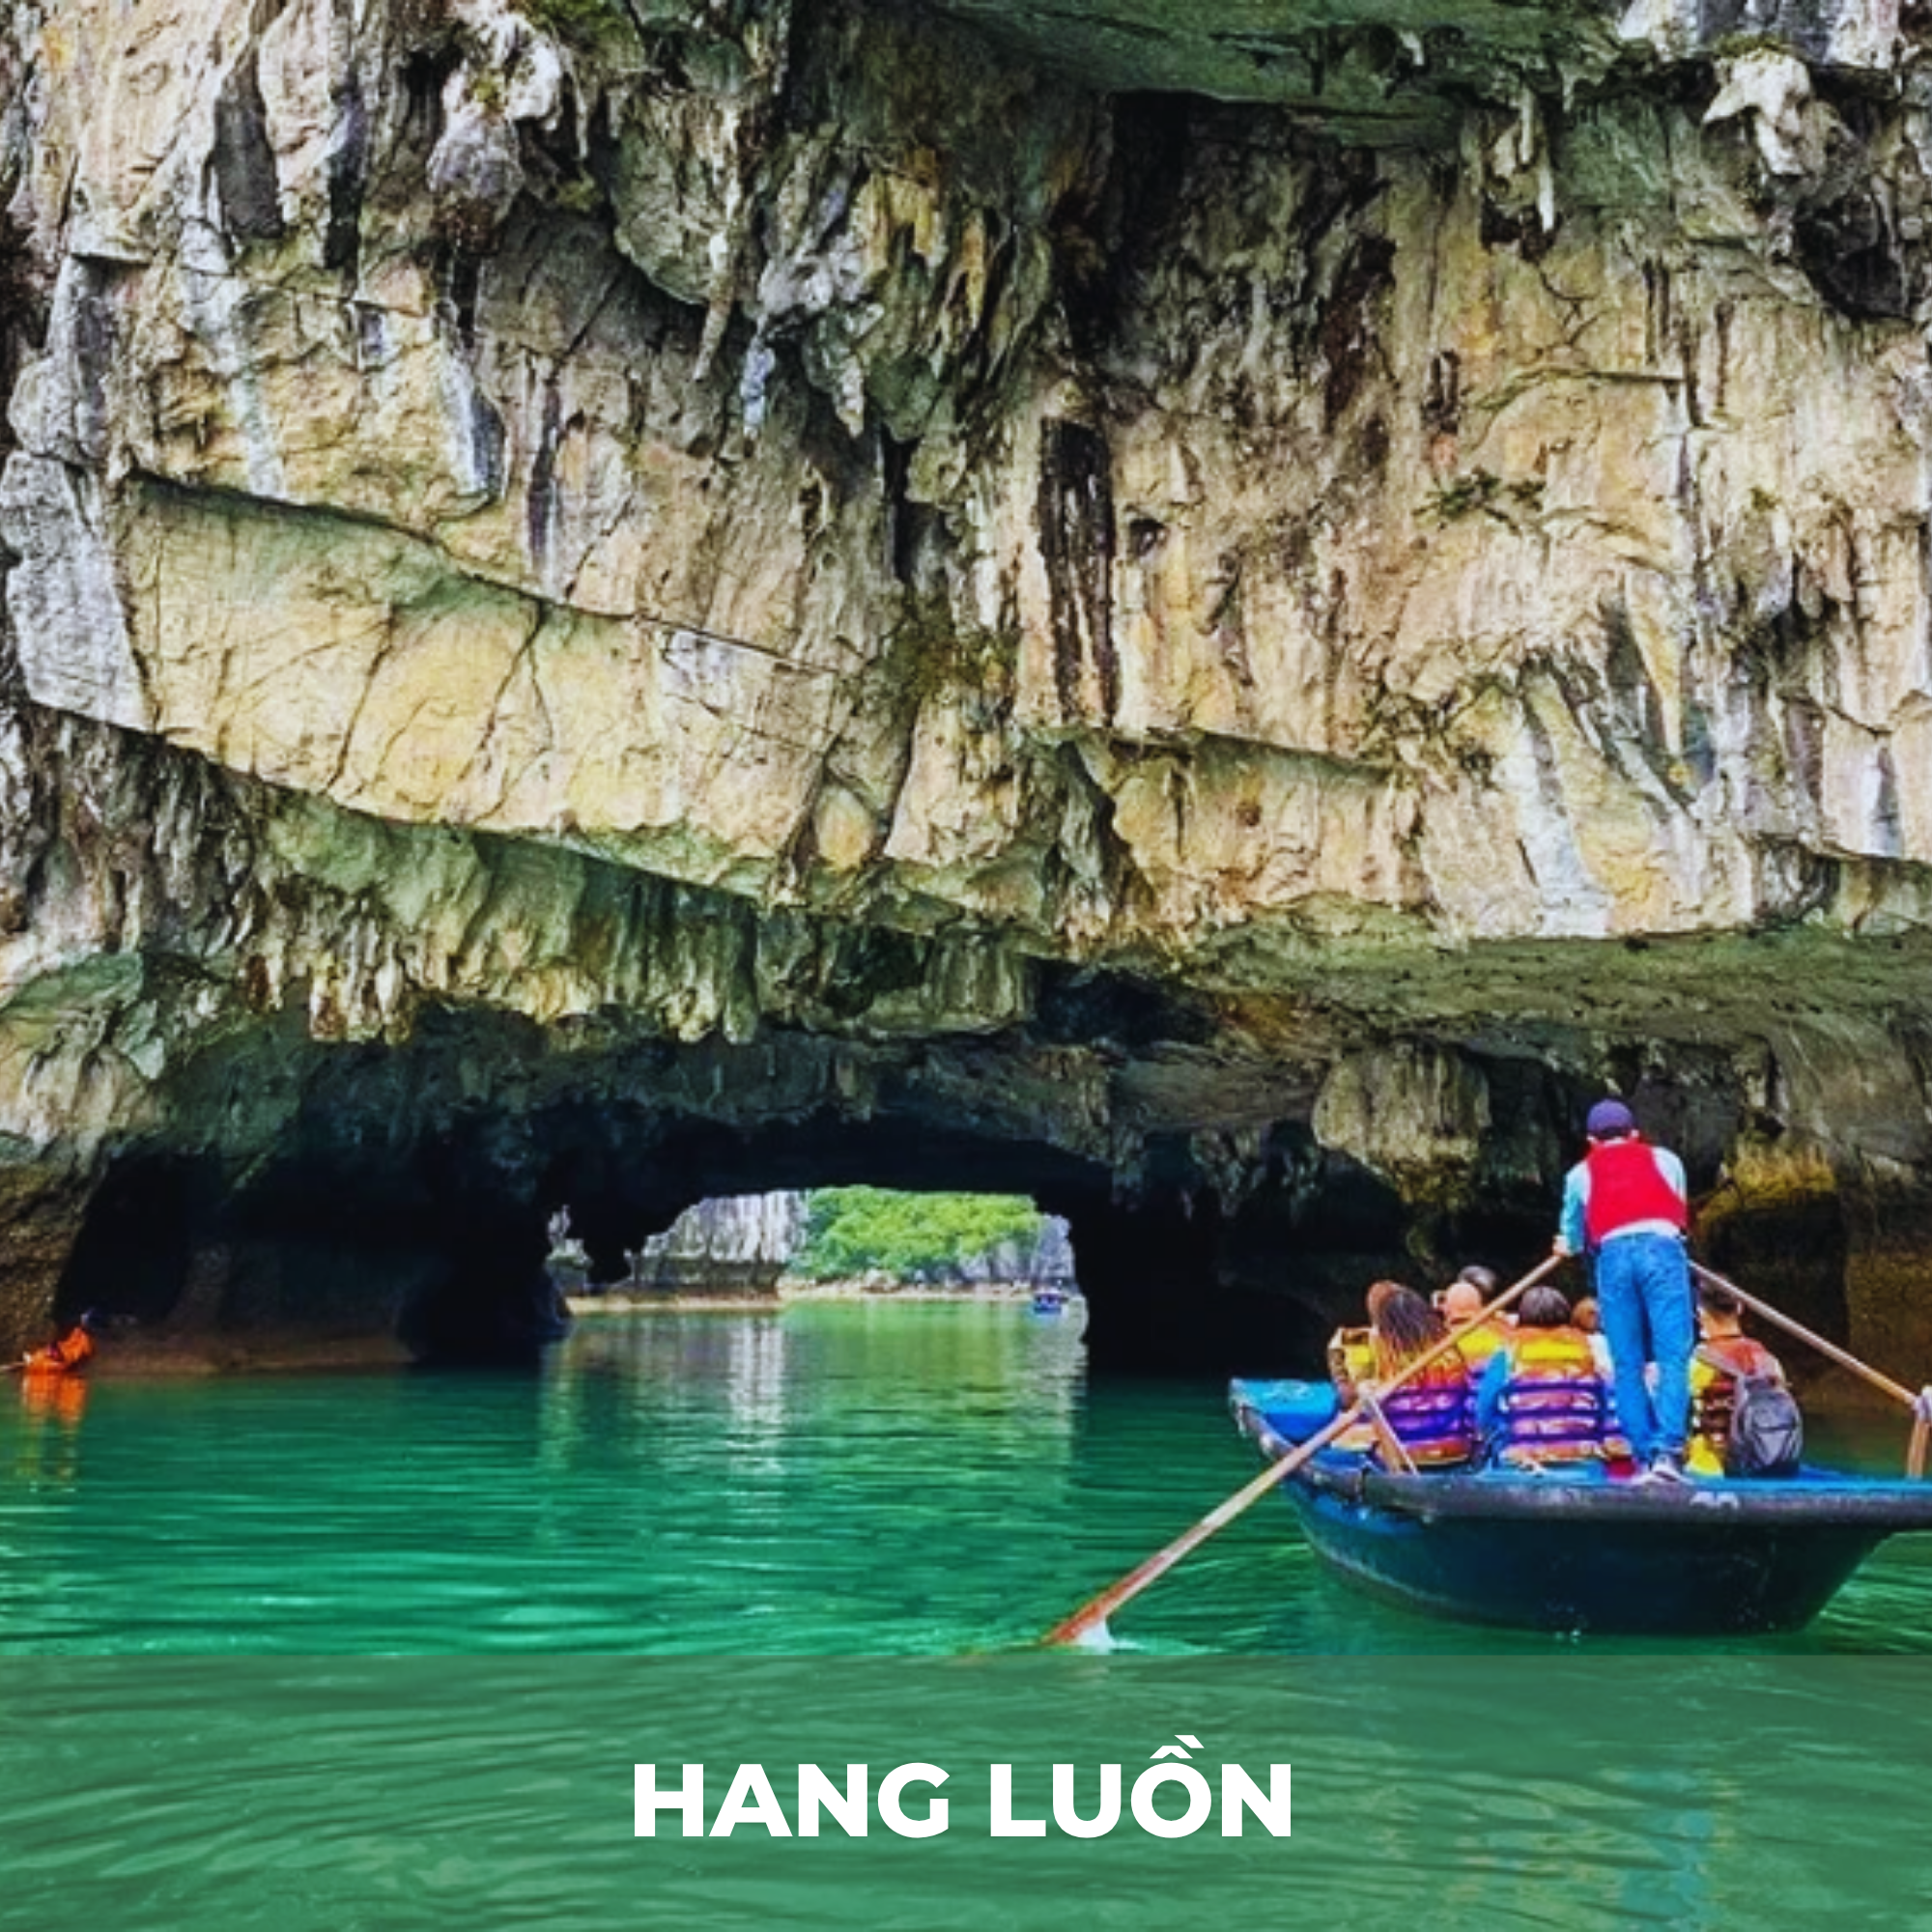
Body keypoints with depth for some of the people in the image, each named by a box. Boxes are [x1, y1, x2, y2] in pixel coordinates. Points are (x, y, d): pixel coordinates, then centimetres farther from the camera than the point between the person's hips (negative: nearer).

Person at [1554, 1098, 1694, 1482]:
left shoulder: (1580, 1173, 24)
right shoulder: (1665, 1159, 24)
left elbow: (1572, 1241, 27)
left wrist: (1570, 1246, 50)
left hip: (1612, 1256, 1)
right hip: (1662, 1248, -1)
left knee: (1626, 1365, 5)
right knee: (1673, 1356, -6)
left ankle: (1644, 1457, 0)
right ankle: (1667, 1451, -20)